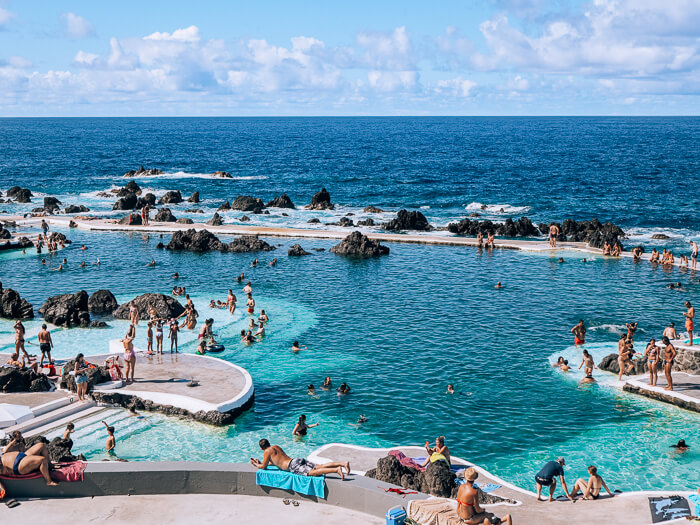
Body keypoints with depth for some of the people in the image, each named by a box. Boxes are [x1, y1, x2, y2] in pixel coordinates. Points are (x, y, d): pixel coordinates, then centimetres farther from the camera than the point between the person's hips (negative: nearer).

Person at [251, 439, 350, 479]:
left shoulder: (267, 452, 5)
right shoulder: (276, 446, 30)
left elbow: (263, 467, 5)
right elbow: (276, 461, 43)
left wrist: (255, 464, 25)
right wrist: (259, 462, 43)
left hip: (293, 466, -8)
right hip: (298, 460, 8)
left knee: (313, 472, -24)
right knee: (319, 467, -2)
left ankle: (336, 470, -45)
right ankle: (343, 464, -18)